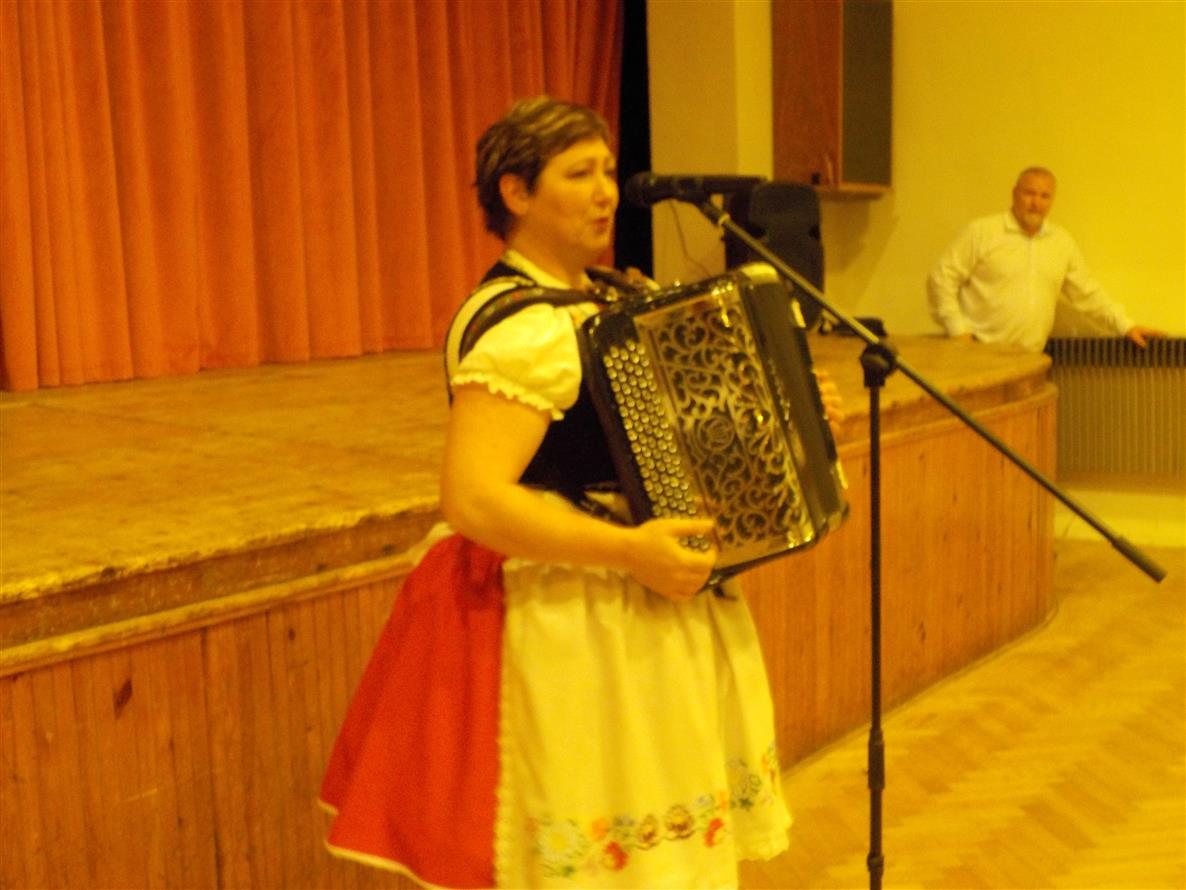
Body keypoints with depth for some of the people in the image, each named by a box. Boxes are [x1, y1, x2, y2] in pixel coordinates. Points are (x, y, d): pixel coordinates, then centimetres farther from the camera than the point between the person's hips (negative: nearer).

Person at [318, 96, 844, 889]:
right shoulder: (519, 328, -21)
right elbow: (473, 500, -29)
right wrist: (629, 551, -30)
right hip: (567, 622, -10)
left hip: (628, 612, 10)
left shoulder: (597, 296, 10)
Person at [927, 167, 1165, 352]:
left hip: (1029, 359, 5)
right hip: (978, 356, -4)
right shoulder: (982, 232, -1)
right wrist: (958, 330, -9)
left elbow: (1087, 293, 23)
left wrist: (1125, 326, 17)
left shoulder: (1062, 241, 15)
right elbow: (941, 279, -2)